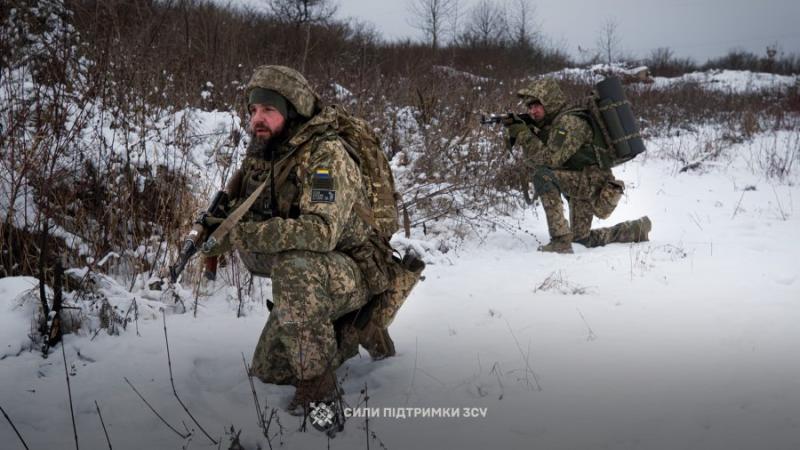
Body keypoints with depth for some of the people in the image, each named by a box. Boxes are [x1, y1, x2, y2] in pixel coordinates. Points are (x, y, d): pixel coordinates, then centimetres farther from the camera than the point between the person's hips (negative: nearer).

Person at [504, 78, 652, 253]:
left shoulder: (569, 122, -18)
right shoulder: (549, 125, 10)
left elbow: (551, 159, -27)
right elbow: (533, 162, 7)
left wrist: (524, 135, -25)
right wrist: (515, 134, -6)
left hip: (593, 182, -10)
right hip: (580, 186, 10)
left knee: (543, 175, -30)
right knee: (581, 237, 21)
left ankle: (560, 240, -29)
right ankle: (637, 229, 37)